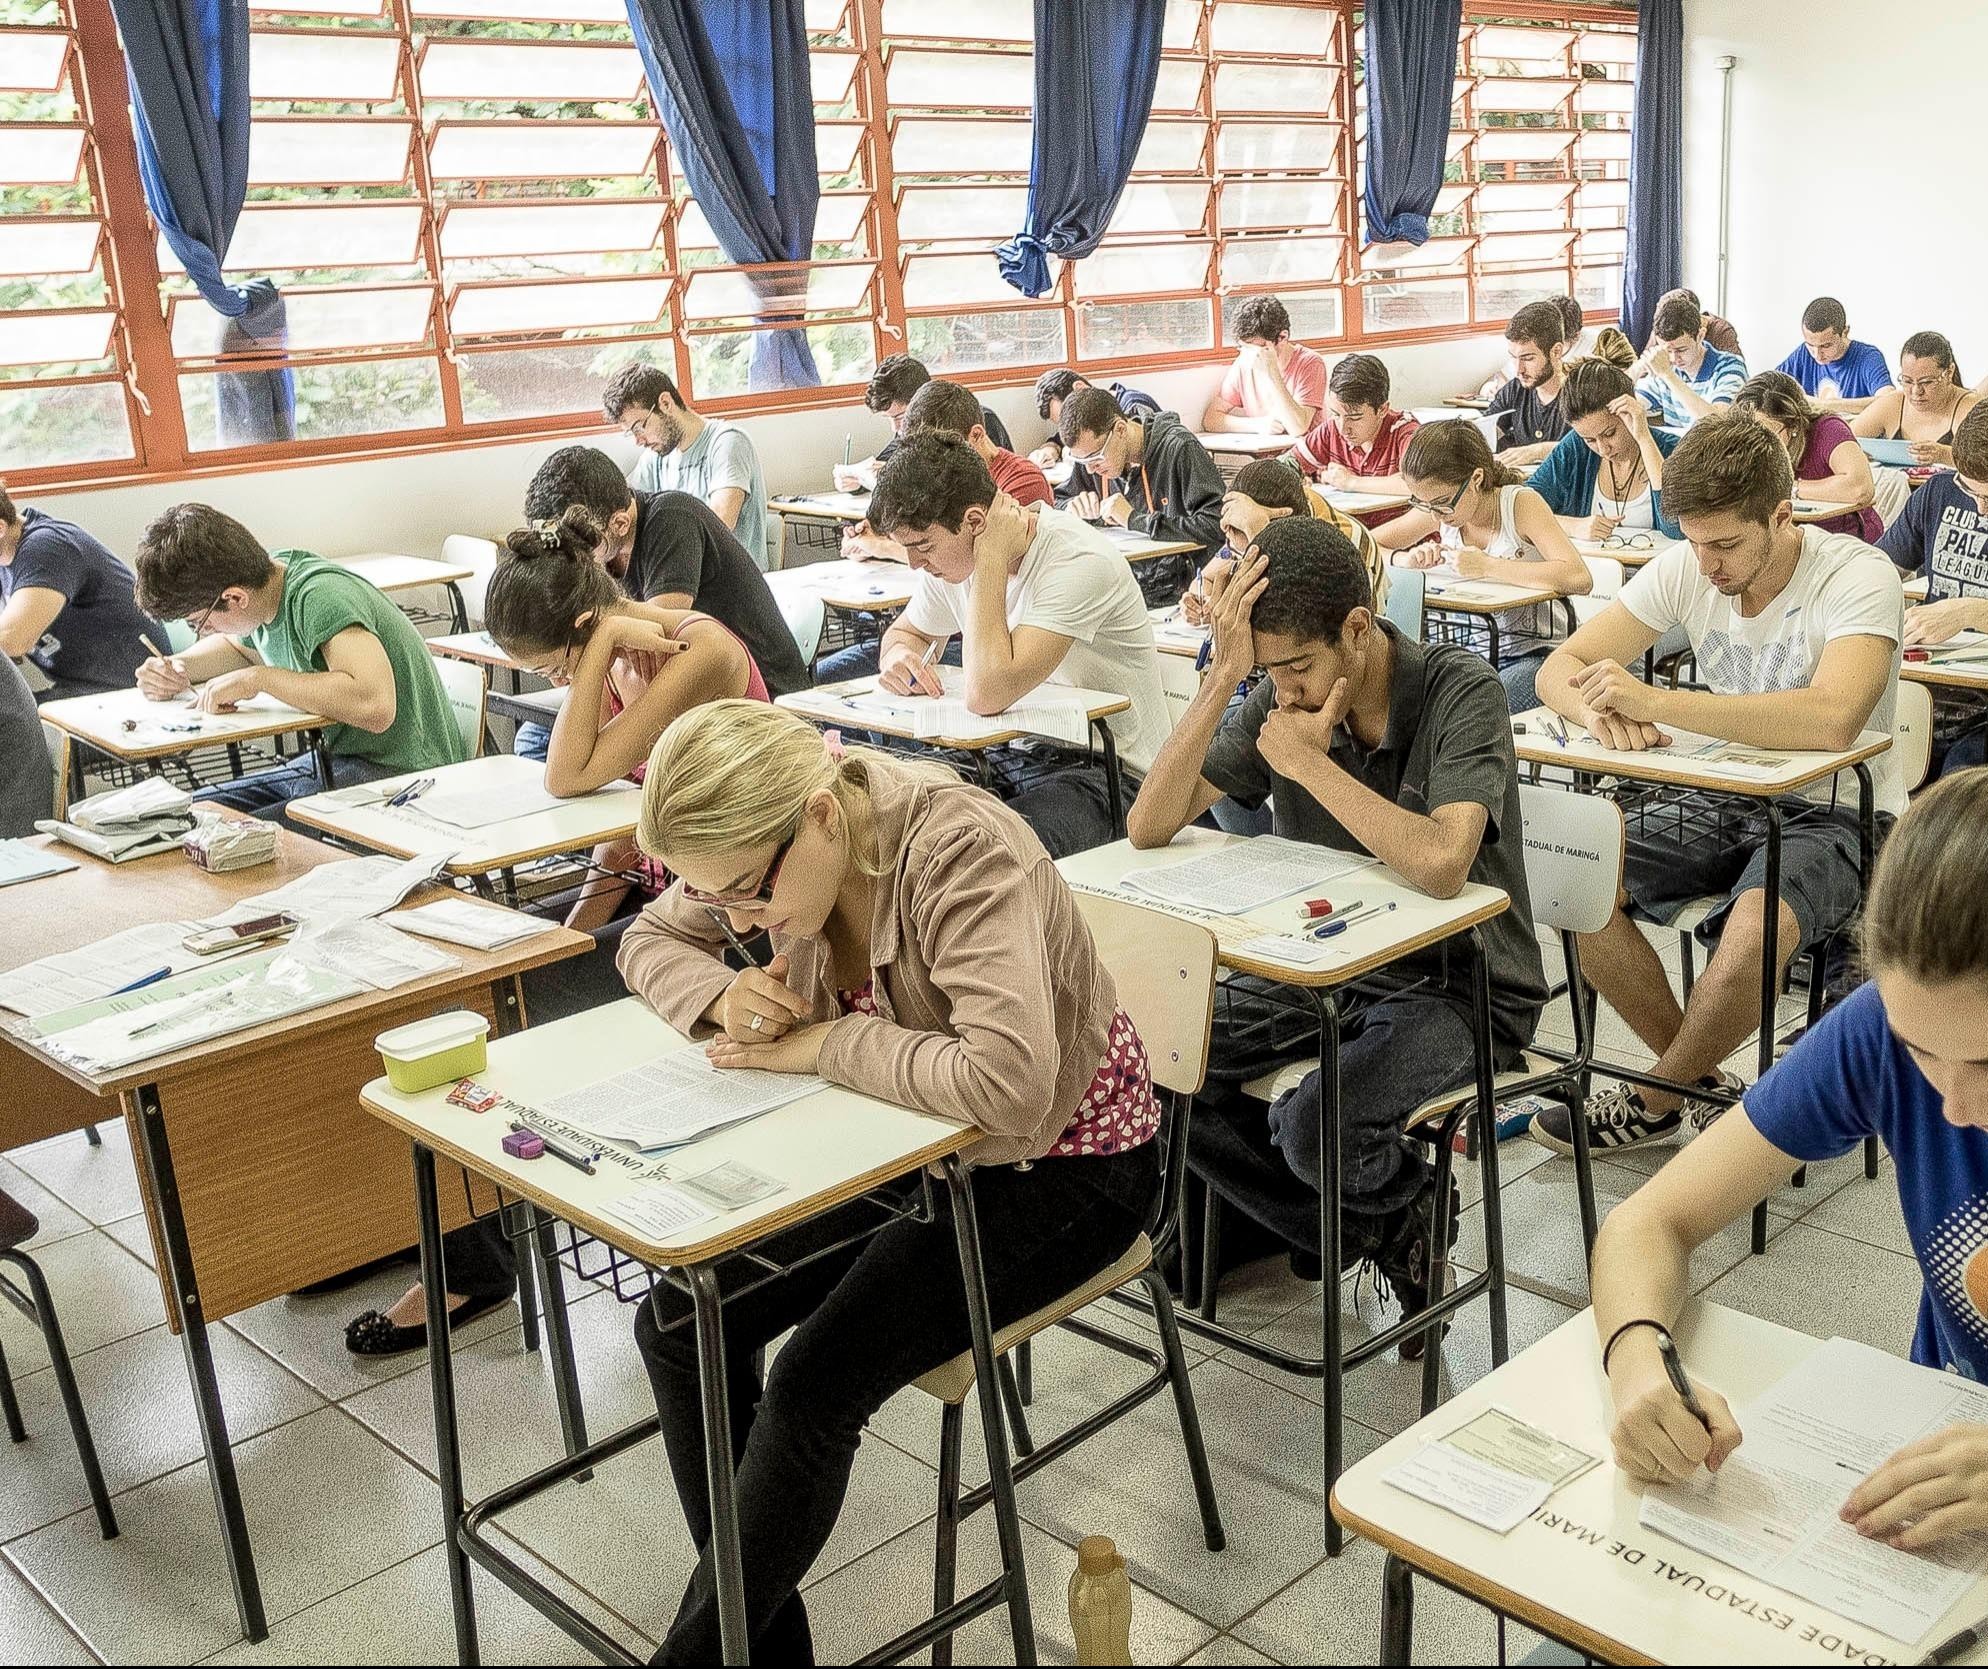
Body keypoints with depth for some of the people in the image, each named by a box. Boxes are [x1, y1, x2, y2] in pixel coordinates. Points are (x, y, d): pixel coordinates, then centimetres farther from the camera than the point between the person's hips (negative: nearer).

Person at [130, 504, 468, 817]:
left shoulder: (320, 596, -22)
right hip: (336, 761, 9)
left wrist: (258, 679, -27)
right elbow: (237, 647, 29)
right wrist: (175, 668, 6)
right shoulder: (266, 576, 4)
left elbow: (375, 706, -38)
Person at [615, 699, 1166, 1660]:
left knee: (814, 1388, -22)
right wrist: (723, 995, -18)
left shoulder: (961, 852, -32)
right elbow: (649, 941, 5)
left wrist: (821, 1044, -31)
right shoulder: (769, 844, -10)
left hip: (1059, 1164, -7)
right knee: (681, 1321, -6)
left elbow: (1009, 1082, -45)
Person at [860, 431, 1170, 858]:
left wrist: (991, 558, -27)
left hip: (1106, 771, -7)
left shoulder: (1079, 562, -24)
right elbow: (905, 630, 20)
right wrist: (898, 654, -6)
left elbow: (987, 695, -34)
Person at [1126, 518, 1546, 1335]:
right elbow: (1148, 827, -14)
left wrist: (1308, 763, -25)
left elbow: (1440, 865, -35)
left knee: (1316, 1125, -30)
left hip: (1456, 984, -6)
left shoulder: (1461, 692, -18)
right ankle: (1370, 1234, 7)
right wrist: (1222, 676, -23)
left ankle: (1408, 1207, 10)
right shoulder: (1279, 699, -5)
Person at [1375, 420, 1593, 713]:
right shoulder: (1438, 509, 0)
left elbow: (1580, 579, -30)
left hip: (1531, 654, -5)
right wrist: (1406, 559, -14)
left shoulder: (1521, 504, -15)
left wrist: (1487, 566, -31)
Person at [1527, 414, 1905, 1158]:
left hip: (1831, 813, -5)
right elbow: (1558, 669, -5)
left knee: (1749, 936, -35)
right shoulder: (1685, 569, -4)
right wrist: (1601, 712, -30)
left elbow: (1833, 719, -38)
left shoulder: (1856, 579, -20)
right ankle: (1700, 1082, 3)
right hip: (1724, 799, 6)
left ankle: (1654, 1102, -3)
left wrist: (1655, 702, -39)